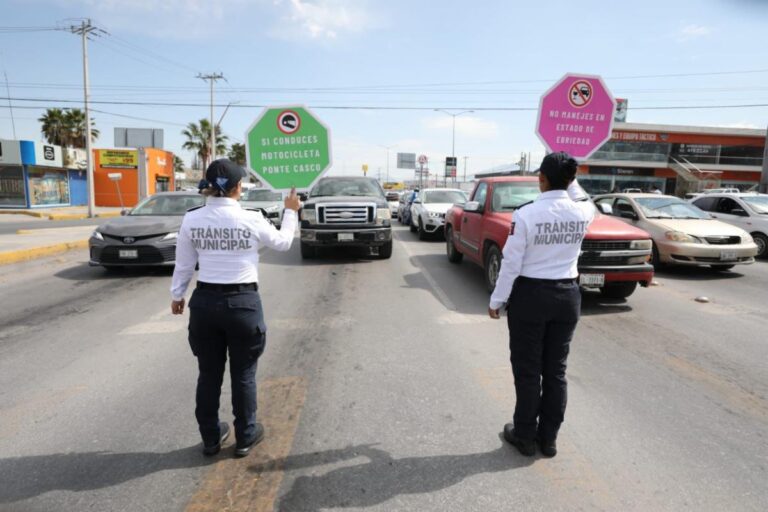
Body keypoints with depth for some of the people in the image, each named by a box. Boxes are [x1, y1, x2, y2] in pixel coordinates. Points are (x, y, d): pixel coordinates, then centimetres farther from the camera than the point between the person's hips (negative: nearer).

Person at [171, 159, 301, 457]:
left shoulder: (191, 220, -4)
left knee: (209, 374, 17)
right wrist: (291, 212, 20)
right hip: (243, 302, -3)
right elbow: (283, 243, 6)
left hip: (205, 302, 3)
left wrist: (177, 295, 21)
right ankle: (245, 437, 28)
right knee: (243, 374, 13)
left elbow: (184, 265, 5)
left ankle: (210, 438, 32)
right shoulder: (251, 220, -11)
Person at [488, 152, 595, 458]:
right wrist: (570, 180, 16)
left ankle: (525, 436, 23)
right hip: (567, 295, 4)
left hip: (530, 295, -4)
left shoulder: (526, 214, -16)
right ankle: (548, 438, 26)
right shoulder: (583, 212, -4)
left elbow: (511, 263, -14)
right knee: (556, 370, 14)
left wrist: (497, 300, -4)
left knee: (528, 370, 9)